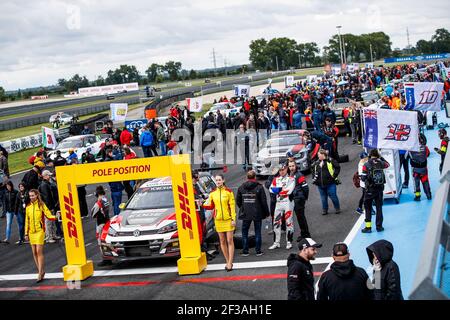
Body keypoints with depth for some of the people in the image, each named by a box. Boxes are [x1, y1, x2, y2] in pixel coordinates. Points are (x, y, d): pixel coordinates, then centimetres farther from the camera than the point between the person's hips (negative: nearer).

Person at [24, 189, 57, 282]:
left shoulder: (41, 205, -1)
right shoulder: (28, 207, 11)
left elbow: (48, 215, -7)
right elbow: (27, 221, 15)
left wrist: (55, 217, -28)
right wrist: (26, 233, 13)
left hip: (40, 230, -5)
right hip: (31, 232, 5)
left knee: (39, 251, -10)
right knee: (34, 253, 6)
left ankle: (40, 273, -7)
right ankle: (40, 271, 18)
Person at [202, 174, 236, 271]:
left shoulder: (228, 192, -4)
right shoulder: (212, 193, 4)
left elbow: (232, 206, -4)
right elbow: (211, 206, 12)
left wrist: (233, 219, -9)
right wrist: (204, 205, -8)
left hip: (228, 219, -3)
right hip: (218, 220, 3)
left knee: (229, 241, -3)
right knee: (222, 241, 8)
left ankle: (230, 263, -2)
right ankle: (228, 262, 17)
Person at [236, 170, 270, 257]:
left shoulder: (241, 188, 1)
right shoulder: (259, 187, -7)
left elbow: (238, 201, 5)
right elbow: (264, 201, -6)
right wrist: (267, 212, 3)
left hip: (245, 214, 2)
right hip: (257, 214, -2)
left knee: (244, 232, 10)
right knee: (257, 232, 7)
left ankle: (245, 251, 9)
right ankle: (258, 251, 8)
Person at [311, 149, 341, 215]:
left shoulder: (330, 161, -8)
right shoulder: (316, 163, 10)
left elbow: (337, 167, -6)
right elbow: (313, 171, 25)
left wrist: (334, 175, -11)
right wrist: (314, 178, 12)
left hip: (330, 183, -5)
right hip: (320, 184, 5)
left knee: (333, 196, 1)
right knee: (323, 198, 11)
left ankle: (337, 209, 19)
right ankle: (324, 210, 23)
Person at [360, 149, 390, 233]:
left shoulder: (366, 165, -11)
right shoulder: (381, 163, -3)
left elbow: (363, 178, -10)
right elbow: (387, 164, 21)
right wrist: (381, 157, 21)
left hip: (370, 189, -3)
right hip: (380, 189, 3)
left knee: (368, 208, 7)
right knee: (379, 207, 13)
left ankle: (368, 227, 5)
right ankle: (379, 226, 17)